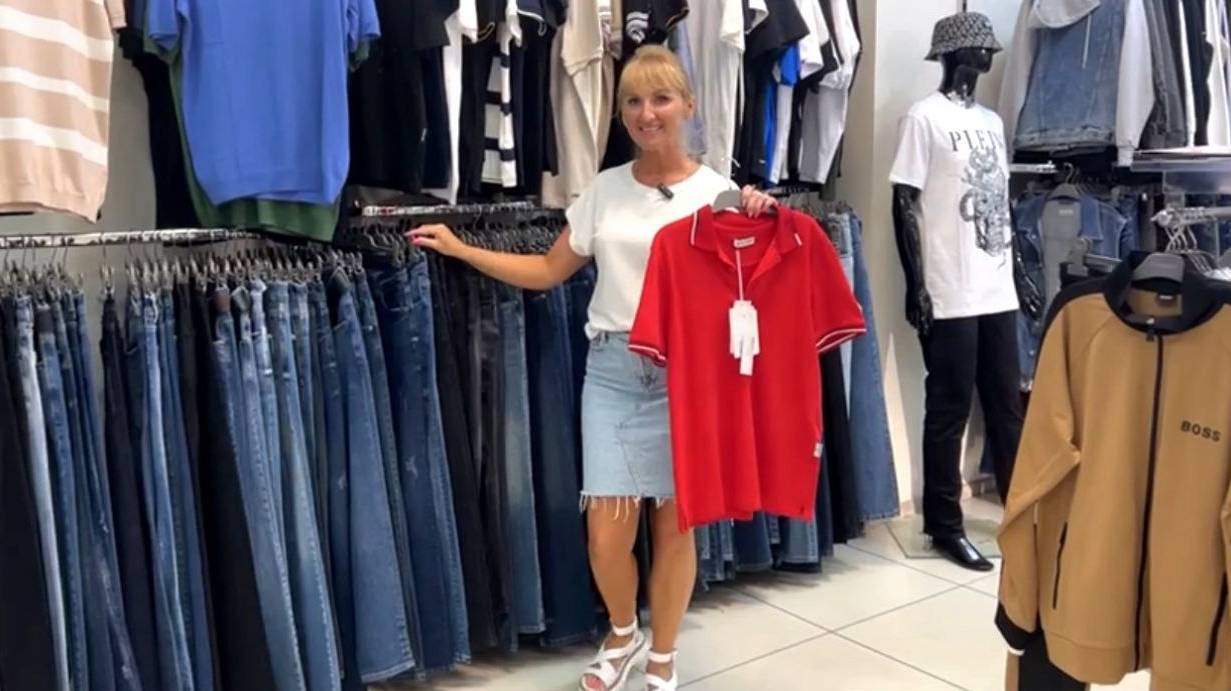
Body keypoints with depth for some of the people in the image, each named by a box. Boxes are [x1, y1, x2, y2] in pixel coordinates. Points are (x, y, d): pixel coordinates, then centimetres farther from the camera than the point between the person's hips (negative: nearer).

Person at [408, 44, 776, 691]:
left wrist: (760, 224, -23)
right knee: (607, 534, 0)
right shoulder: (603, 189, 8)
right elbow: (548, 271, 11)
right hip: (613, 370, 2)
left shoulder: (719, 192, 1)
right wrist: (460, 249, 8)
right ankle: (622, 635, 32)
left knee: (674, 524, 7)